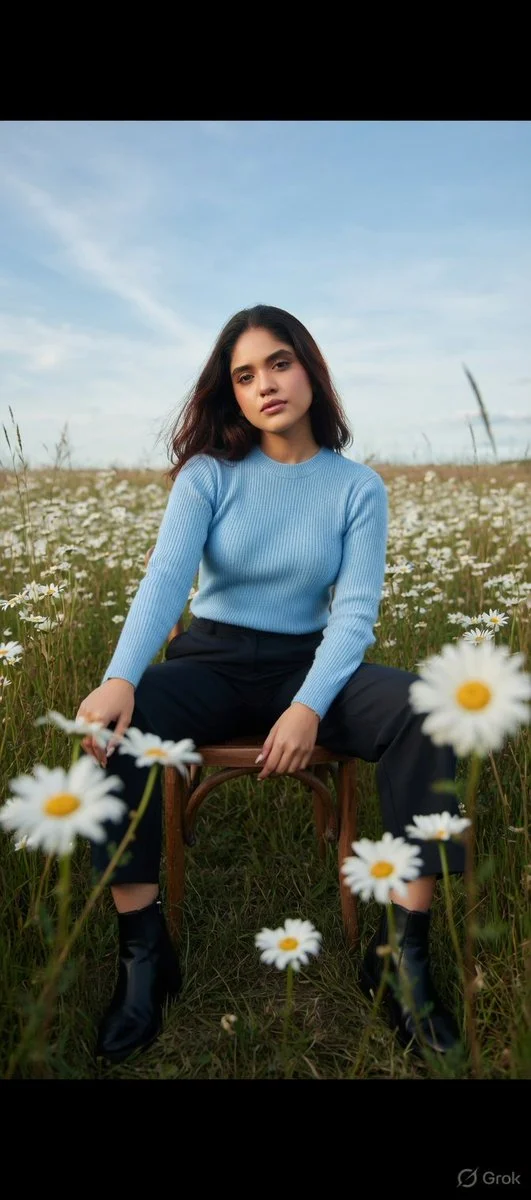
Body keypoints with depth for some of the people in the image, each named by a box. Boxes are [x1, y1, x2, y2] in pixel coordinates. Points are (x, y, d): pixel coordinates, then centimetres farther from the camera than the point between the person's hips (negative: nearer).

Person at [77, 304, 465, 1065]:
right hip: (210, 663, 0)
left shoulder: (358, 488, -1)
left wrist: (310, 707, -28)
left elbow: (355, 612, -10)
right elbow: (166, 577, -18)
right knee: (113, 722, -31)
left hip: (308, 665, 1)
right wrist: (119, 677, -37)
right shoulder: (208, 473, -2)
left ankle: (402, 950, -19)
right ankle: (144, 952, -17)